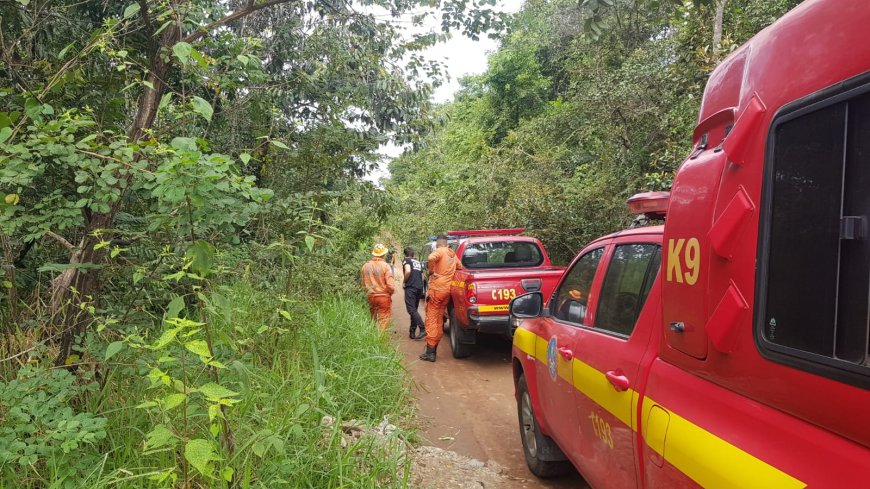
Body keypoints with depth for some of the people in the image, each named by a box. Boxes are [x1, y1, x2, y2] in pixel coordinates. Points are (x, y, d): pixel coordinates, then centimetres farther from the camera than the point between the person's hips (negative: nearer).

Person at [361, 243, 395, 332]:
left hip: (370, 297, 5)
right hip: (384, 296, -4)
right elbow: (391, 285, -15)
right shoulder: (385, 266, -14)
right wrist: (389, 293, 4)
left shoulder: (365, 266, 0)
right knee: (383, 321, 2)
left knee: (373, 320, 17)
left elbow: (363, 284, 7)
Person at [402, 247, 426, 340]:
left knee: (412, 310, -12)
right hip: (419, 288, 7)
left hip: (410, 288, -7)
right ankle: (412, 332, 13)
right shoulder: (419, 263, 22)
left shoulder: (406, 261, 2)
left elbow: (408, 271, -17)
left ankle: (423, 329, -27)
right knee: (414, 310, 14)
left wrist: (404, 281, -4)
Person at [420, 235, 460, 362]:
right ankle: (433, 348, 20)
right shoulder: (453, 255, 16)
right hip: (447, 290, 7)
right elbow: (459, 267, 26)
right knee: (439, 320, 14)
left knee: (431, 319, -4)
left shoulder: (440, 251, -7)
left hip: (436, 289, -7)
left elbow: (431, 258, -28)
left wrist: (431, 272, -17)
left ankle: (430, 352, -6)